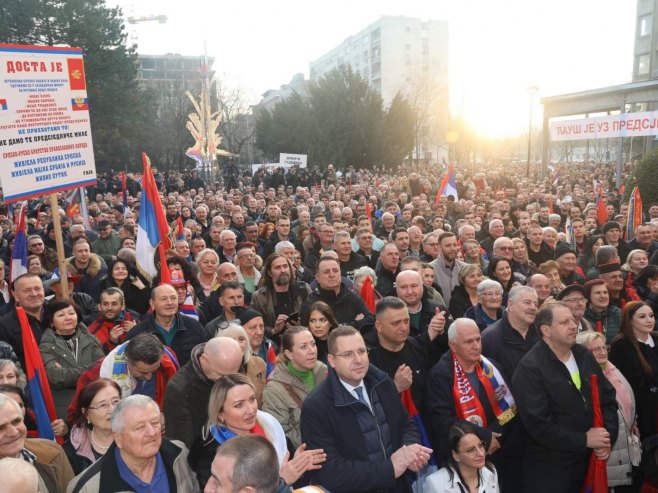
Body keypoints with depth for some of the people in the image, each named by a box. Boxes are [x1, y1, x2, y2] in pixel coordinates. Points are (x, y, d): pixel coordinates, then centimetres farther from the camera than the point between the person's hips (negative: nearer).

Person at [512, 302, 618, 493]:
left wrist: (607, 437, -4)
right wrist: (584, 440, -17)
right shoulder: (530, 368, -19)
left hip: (588, 460, 6)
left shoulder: (584, 356, 5)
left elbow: (608, 397, 10)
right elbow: (537, 424, -23)